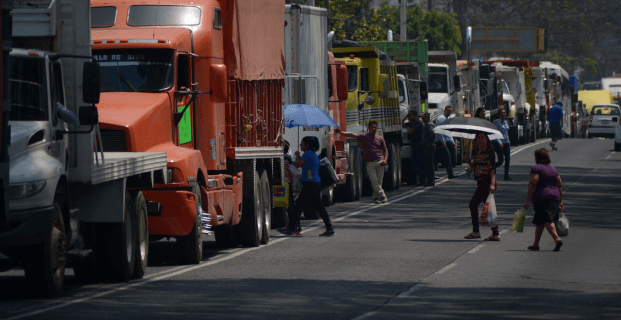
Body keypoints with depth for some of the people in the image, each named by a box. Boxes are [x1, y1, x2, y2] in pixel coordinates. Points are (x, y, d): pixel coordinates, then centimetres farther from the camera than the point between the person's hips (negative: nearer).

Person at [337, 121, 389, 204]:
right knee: (374, 180, -12)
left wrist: (385, 160, -1)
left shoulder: (380, 139, 13)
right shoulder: (363, 137, 8)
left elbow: (385, 150, 17)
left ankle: (376, 197, 11)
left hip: (379, 162, 2)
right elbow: (352, 135, -2)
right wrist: (341, 132, -14)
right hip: (369, 163, -2)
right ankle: (383, 196, -7)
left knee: (379, 181, -1)